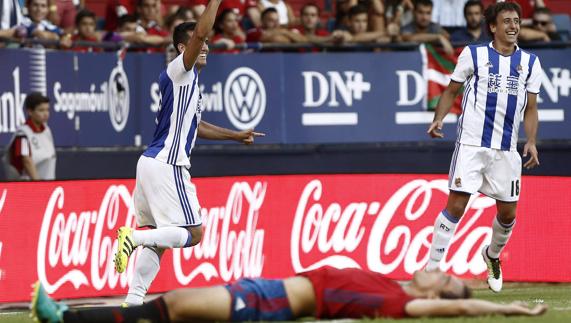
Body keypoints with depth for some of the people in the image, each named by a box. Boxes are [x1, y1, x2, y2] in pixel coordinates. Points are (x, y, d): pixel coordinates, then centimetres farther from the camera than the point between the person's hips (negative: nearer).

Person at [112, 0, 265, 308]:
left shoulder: (189, 79, 21)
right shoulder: (179, 70, -8)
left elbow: (195, 126, 34)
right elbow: (200, 31, -25)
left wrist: (236, 135, 37)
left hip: (154, 164, 10)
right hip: (165, 165, -10)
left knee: (159, 240, 13)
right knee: (193, 234, -10)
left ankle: (133, 302, 11)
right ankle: (134, 236, -18)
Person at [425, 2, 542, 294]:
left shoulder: (529, 62, 9)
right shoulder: (473, 54, 1)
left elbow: (530, 108, 12)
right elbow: (451, 91, 9)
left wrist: (531, 141, -2)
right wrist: (438, 118, -8)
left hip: (507, 148, 4)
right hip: (471, 144, -4)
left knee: (507, 213, 8)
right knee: (456, 206, -11)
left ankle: (492, 254, 39)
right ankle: (431, 269, -6)